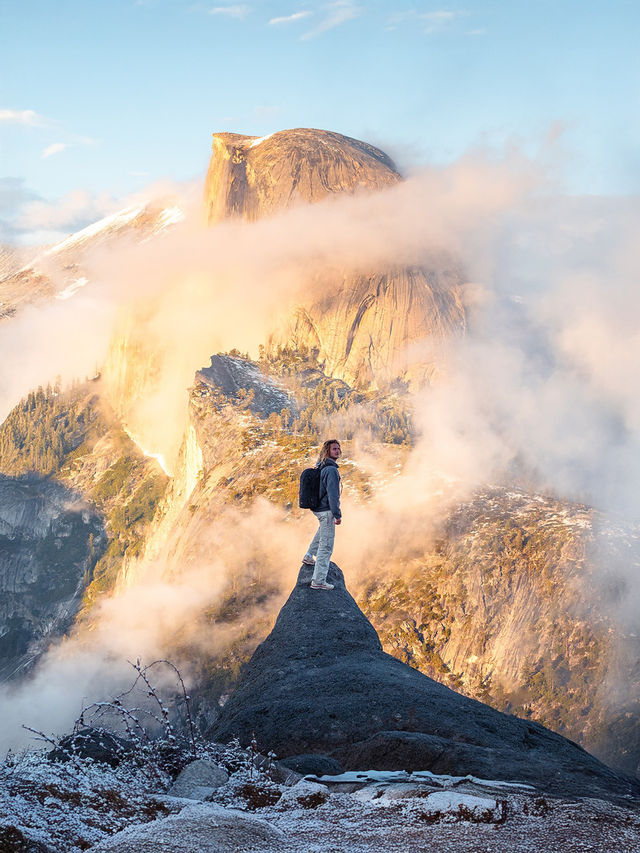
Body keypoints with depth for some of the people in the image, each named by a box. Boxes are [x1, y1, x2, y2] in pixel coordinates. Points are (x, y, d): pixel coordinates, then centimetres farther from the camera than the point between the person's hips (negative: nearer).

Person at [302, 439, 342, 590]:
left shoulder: (320, 467, 7)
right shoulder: (331, 470, -22)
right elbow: (333, 494, -25)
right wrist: (337, 514, -20)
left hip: (317, 508, 10)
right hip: (326, 510, -10)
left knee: (323, 528, 40)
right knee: (326, 546, -5)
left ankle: (309, 556, 51)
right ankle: (318, 581, -5)